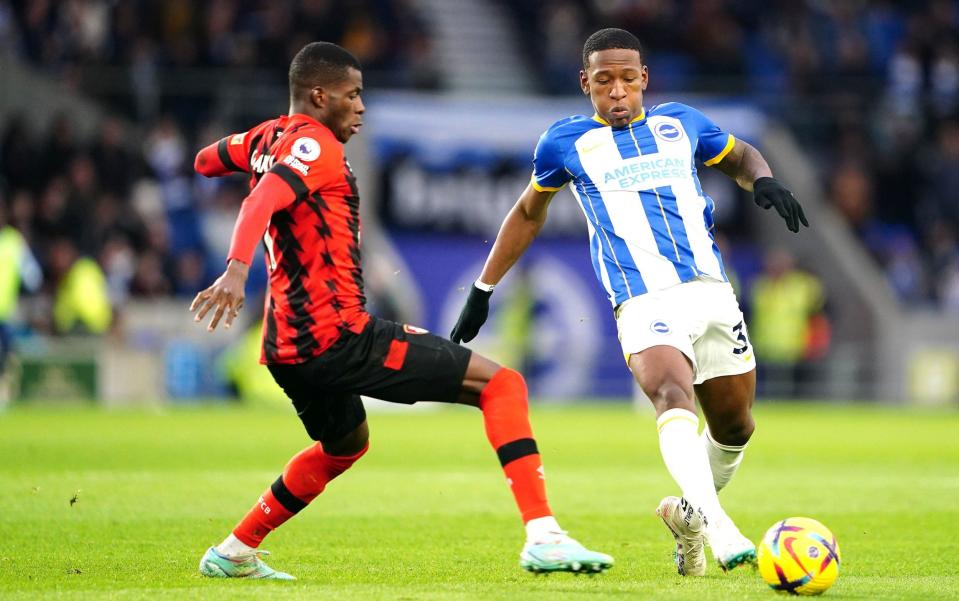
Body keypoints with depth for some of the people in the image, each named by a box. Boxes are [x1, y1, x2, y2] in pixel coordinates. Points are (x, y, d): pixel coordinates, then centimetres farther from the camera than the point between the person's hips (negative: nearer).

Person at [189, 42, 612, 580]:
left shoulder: (267, 137, 15)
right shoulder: (315, 144, -11)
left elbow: (205, 161, 34)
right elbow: (264, 200, -29)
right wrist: (237, 268, -44)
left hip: (291, 348, 10)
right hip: (340, 335, -10)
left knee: (346, 445, 38)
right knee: (501, 385, -8)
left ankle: (233, 553, 38)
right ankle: (543, 537, -21)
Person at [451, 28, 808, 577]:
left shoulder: (681, 124, 14)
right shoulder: (566, 143, 9)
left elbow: (739, 157, 31)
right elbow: (529, 213, 24)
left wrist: (764, 180, 6)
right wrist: (483, 291, 25)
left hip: (712, 292, 4)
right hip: (643, 302, -4)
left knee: (734, 427, 9)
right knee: (675, 399, -30)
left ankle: (687, 514, 36)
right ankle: (714, 523, -49)